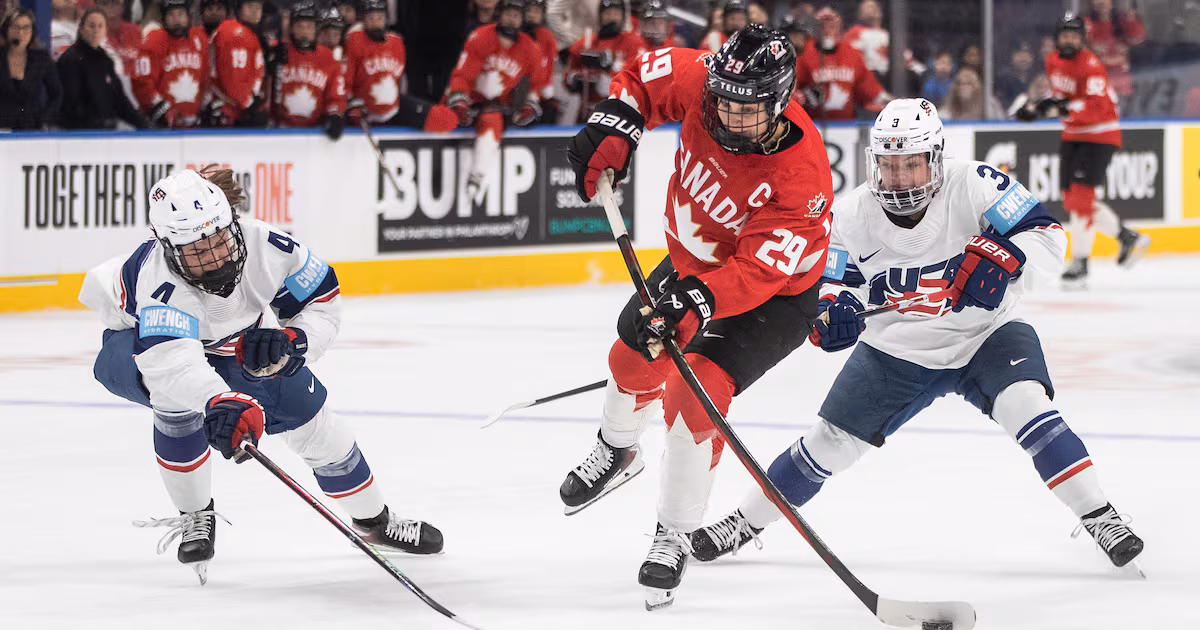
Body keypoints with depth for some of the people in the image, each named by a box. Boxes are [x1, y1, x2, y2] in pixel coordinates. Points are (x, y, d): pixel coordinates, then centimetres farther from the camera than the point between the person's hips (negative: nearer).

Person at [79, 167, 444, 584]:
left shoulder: (265, 248, -32)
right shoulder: (161, 283, -45)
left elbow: (322, 303, -15)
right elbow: (172, 360, -64)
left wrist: (291, 343, -36)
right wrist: (220, 404, -81)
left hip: (236, 340, 5)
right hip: (135, 340, -5)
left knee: (310, 419, 3)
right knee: (178, 394, -37)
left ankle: (374, 522, 30)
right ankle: (195, 517, -15)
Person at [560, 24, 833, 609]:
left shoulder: (801, 176, -39)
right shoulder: (701, 84, -25)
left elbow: (757, 270, -42)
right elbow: (645, 77, -3)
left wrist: (693, 305, -55)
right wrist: (611, 128, -19)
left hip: (775, 292, -7)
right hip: (693, 257, 7)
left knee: (697, 391, -23)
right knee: (634, 357, 20)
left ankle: (674, 535, -7)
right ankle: (616, 452, 55)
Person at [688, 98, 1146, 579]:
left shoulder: (972, 186, -21)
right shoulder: (851, 214, -13)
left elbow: (1049, 237, -22)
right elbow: (832, 282, -5)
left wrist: (1003, 255, -41)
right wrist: (831, 313, -29)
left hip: (985, 334, -3)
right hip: (896, 350, 3)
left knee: (1026, 406, -29)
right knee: (830, 443, 3)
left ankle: (1099, 518, -21)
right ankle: (745, 522, 23)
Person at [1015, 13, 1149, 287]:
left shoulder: (1090, 65, -21)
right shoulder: (1053, 61, 5)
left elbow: (1098, 106, -31)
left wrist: (1063, 107, -39)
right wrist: (1036, 107, 9)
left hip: (1100, 135, -9)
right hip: (1073, 135, 9)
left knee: (1080, 195, -17)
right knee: (1071, 199, 8)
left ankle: (1080, 263, -12)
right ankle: (1127, 238, 23)